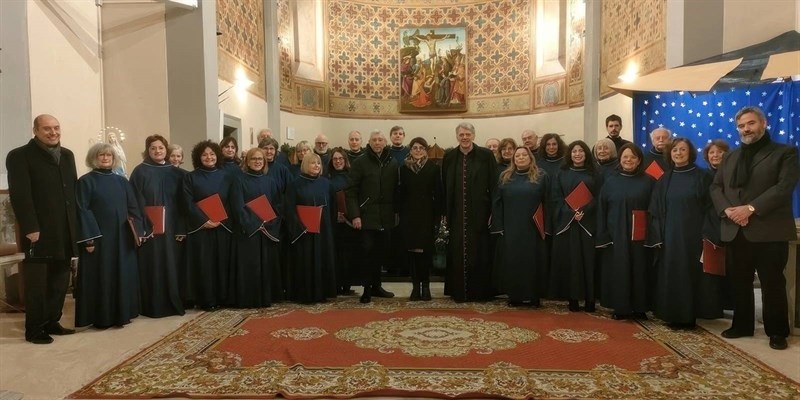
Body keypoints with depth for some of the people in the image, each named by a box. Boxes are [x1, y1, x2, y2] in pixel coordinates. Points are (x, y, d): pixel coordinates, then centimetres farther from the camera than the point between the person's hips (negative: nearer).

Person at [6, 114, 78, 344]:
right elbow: (20, 195, -13)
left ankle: (52, 322, 25)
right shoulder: (19, 156, -5)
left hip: (65, 232, 6)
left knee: (60, 281, 12)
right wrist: (30, 228, -19)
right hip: (39, 232, -6)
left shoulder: (67, 155, 15)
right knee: (37, 283, 4)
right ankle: (34, 329, 15)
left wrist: (76, 223, 8)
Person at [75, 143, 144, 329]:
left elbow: (133, 208, 11)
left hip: (122, 238, 5)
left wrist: (138, 230, 1)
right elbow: (82, 211, -8)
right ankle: (101, 317, 10)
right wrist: (88, 238, -15)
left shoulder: (122, 181, 12)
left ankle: (122, 313, 18)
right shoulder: (86, 181, -2)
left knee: (123, 275, 8)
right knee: (100, 276, 0)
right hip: (98, 237, -4)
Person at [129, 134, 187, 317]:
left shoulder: (176, 173, 9)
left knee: (173, 264, 8)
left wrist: (182, 228, 1)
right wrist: (141, 228, -15)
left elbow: (182, 202, 8)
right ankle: (154, 306, 9)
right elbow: (136, 203, -7)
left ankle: (174, 302, 19)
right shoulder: (140, 172, -2)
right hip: (150, 227, -4)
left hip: (172, 227, 4)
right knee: (153, 266, -1)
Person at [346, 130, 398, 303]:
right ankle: (367, 288, 6)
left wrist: (396, 211, 9)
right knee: (368, 251, -3)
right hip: (367, 216, -3)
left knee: (381, 252, 9)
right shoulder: (360, 163, -2)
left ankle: (376, 285, 22)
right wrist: (355, 215, -12)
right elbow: (352, 191, -5)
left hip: (385, 217, 4)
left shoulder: (393, 163, 8)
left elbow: (396, 190, 13)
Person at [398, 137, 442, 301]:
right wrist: (399, 213, -1)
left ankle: (425, 284, 11)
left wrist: (438, 215, -5)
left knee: (426, 250, -2)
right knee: (411, 250, 2)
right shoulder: (404, 168, 7)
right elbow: (400, 193, 6)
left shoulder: (434, 168, 3)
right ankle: (415, 285, 12)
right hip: (409, 215, 1)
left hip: (427, 215, -1)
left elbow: (438, 193, 1)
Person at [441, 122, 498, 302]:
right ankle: (459, 291, 18)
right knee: (457, 252, 7)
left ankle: (479, 291, 17)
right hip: (457, 214, 2)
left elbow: (494, 185, -2)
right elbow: (445, 187, 8)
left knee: (479, 252, 4)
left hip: (479, 212, -2)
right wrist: (445, 212, 5)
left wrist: (493, 211, -6)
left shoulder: (486, 155, -2)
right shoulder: (449, 157, 6)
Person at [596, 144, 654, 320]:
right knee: (618, 270, 3)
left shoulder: (647, 182, 4)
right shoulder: (611, 182, 6)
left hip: (639, 235, 0)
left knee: (638, 270, 4)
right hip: (615, 234, 1)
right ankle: (620, 307, 13)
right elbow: (602, 210, 3)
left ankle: (639, 308, 14)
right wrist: (602, 235, -4)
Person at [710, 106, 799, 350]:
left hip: (769, 230, -4)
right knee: (739, 282, 11)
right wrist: (728, 210, -9)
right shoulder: (730, 157, 18)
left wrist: (751, 208, -19)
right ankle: (742, 325, 22)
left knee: (772, 283, 2)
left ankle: (777, 331, 14)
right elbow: (716, 187, 10)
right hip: (736, 230, 5)